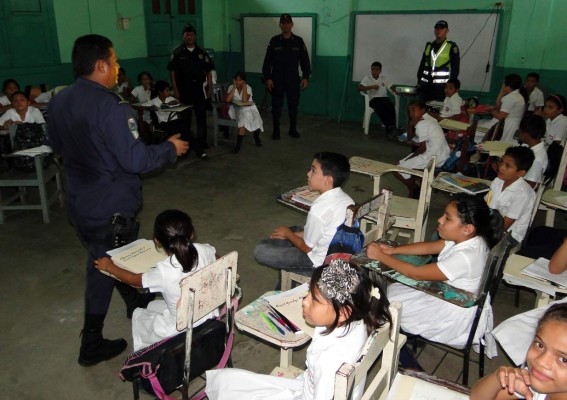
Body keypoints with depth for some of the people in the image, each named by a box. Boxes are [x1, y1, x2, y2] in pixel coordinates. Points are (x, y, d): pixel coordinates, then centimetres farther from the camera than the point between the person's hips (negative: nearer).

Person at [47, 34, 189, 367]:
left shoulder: (59, 102, 1)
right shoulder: (110, 106, -25)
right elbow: (135, 159, -27)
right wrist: (171, 149, -12)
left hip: (79, 201, 8)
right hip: (111, 207, -8)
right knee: (104, 268, 9)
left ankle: (136, 302, 49)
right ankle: (92, 345, 26)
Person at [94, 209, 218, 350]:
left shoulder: (164, 272, -30)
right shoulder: (203, 250, -19)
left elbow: (134, 280, -8)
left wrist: (109, 267, 9)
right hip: (208, 316, 5)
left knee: (138, 315, 23)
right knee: (152, 306, 28)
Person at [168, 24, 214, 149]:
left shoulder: (202, 53, 6)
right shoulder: (177, 52, -1)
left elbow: (208, 71, 6)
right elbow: (172, 72, -3)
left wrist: (210, 88, -1)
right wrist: (175, 90, -8)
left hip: (199, 88, 2)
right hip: (183, 89, -2)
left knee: (201, 115, 4)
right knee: (185, 116, 8)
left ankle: (202, 141, 14)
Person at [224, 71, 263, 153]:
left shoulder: (248, 87, -7)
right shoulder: (231, 87, -1)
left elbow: (245, 100, -24)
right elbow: (227, 100, -18)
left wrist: (244, 87, -21)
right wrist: (234, 87, -16)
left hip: (248, 108, -1)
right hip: (236, 109, 2)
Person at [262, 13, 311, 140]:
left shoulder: (298, 41, 3)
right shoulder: (274, 41, 1)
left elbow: (304, 60, 5)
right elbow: (268, 61, 1)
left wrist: (306, 77, -3)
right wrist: (267, 78, -7)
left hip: (293, 80, 1)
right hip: (277, 79, -1)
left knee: (293, 104, 7)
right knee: (276, 105, 3)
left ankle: (293, 129, 20)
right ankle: (276, 130, 12)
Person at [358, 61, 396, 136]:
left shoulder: (383, 78, 19)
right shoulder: (367, 78, 8)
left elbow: (391, 87, 16)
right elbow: (359, 88, -7)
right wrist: (372, 87, -12)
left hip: (384, 98, 3)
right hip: (374, 99, -3)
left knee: (391, 105, -32)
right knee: (379, 107, -37)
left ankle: (393, 126, -31)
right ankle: (389, 127, -39)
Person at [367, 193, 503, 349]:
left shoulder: (464, 258, -37)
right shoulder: (468, 239, -11)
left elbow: (416, 274, -29)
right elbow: (429, 247, 1)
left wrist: (380, 256, -21)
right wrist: (392, 250, -8)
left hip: (452, 321, -8)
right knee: (394, 289, 15)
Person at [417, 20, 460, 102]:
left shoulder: (452, 47, 0)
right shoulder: (429, 45, 15)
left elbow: (455, 68, -3)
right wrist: (419, 82, 12)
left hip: (442, 86, -5)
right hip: (425, 85, 5)